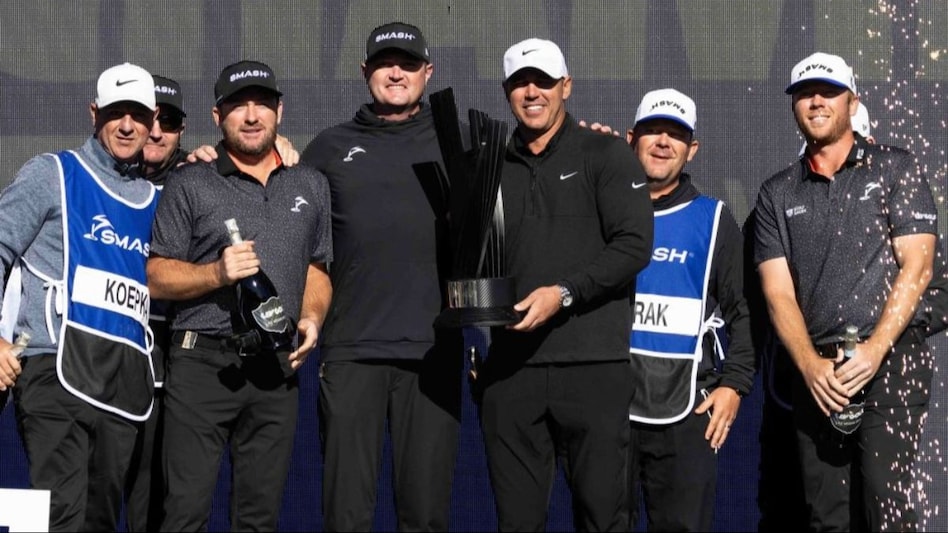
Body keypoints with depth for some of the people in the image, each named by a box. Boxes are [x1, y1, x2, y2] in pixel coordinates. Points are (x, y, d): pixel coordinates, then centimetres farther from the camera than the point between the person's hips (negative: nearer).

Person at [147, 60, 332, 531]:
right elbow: (157, 277, 1)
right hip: (202, 364, -3)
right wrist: (217, 274, -16)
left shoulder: (311, 186, 16)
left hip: (277, 368, 4)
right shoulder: (189, 184, 3)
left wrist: (311, 317, 1)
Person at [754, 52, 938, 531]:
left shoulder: (895, 168, 4)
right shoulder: (776, 195, 13)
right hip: (814, 371, 4)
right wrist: (810, 365, -12)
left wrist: (873, 351, -15)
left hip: (890, 361, -4)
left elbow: (916, 267, -4)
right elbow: (778, 291, 5)